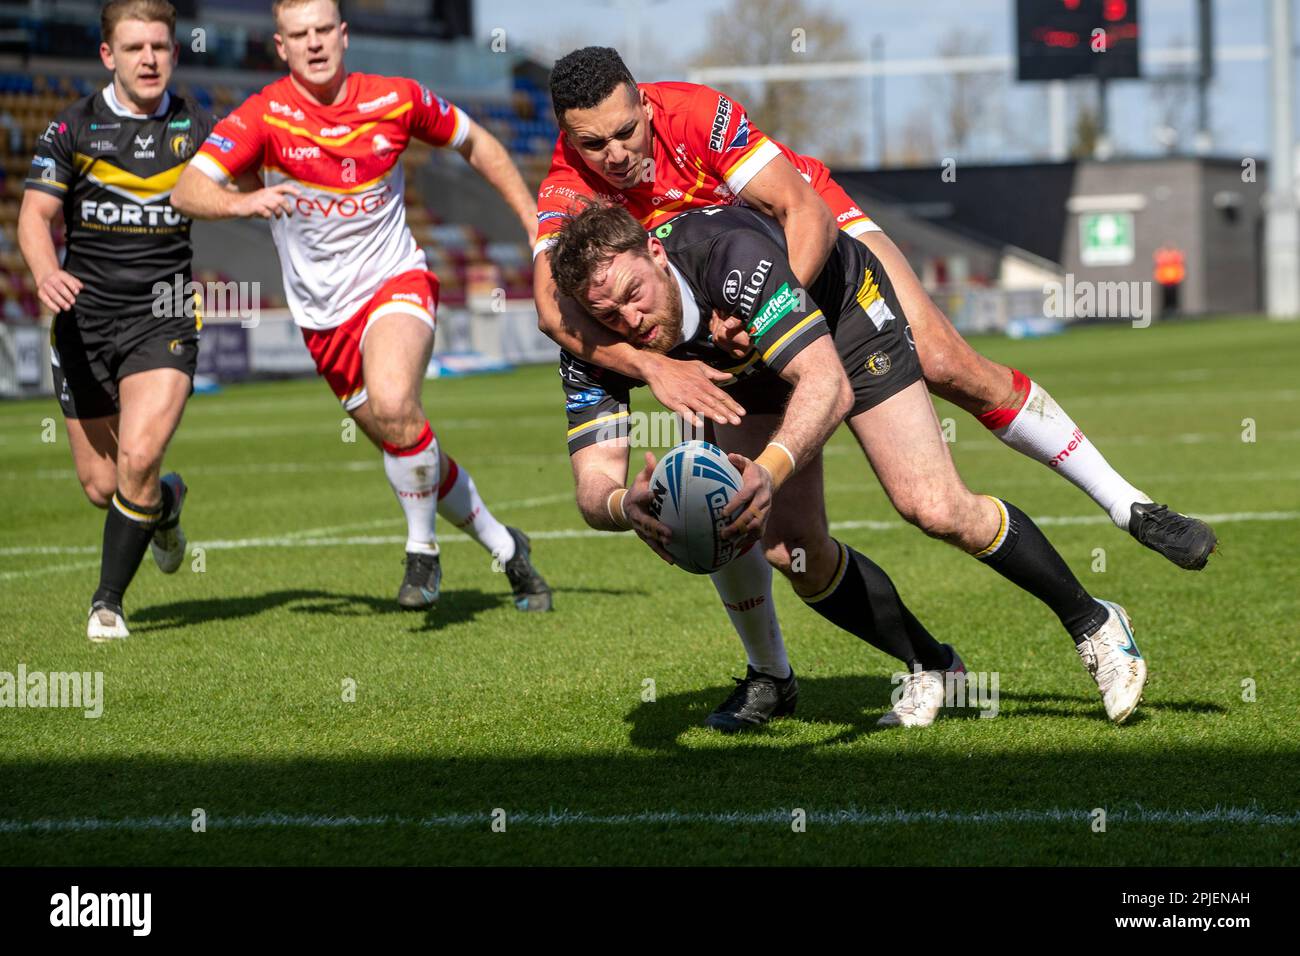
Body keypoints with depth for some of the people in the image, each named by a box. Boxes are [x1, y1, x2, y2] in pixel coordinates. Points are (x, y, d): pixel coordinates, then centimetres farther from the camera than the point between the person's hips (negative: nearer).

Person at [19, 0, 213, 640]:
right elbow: (35, 214, -4)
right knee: (100, 485, 4)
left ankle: (108, 601, -3)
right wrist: (46, 274, -24)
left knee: (137, 459, -20)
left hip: (164, 320, -1)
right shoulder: (72, 128, 1)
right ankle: (165, 504, 40)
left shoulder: (199, 130, 4)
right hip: (84, 318, 1)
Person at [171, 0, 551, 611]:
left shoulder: (395, 100, -6)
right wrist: (243, 201, -43)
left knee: (393, 407, -31)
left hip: (395, 284, -2)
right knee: (410, 449, 7)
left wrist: (535, 224, 9)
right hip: (324, 318, 2)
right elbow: (187, 190, -22)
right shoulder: (263, 117, -11)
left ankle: (422, 552, -11)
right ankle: (505, 549, 31)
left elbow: (475, 143, 13)